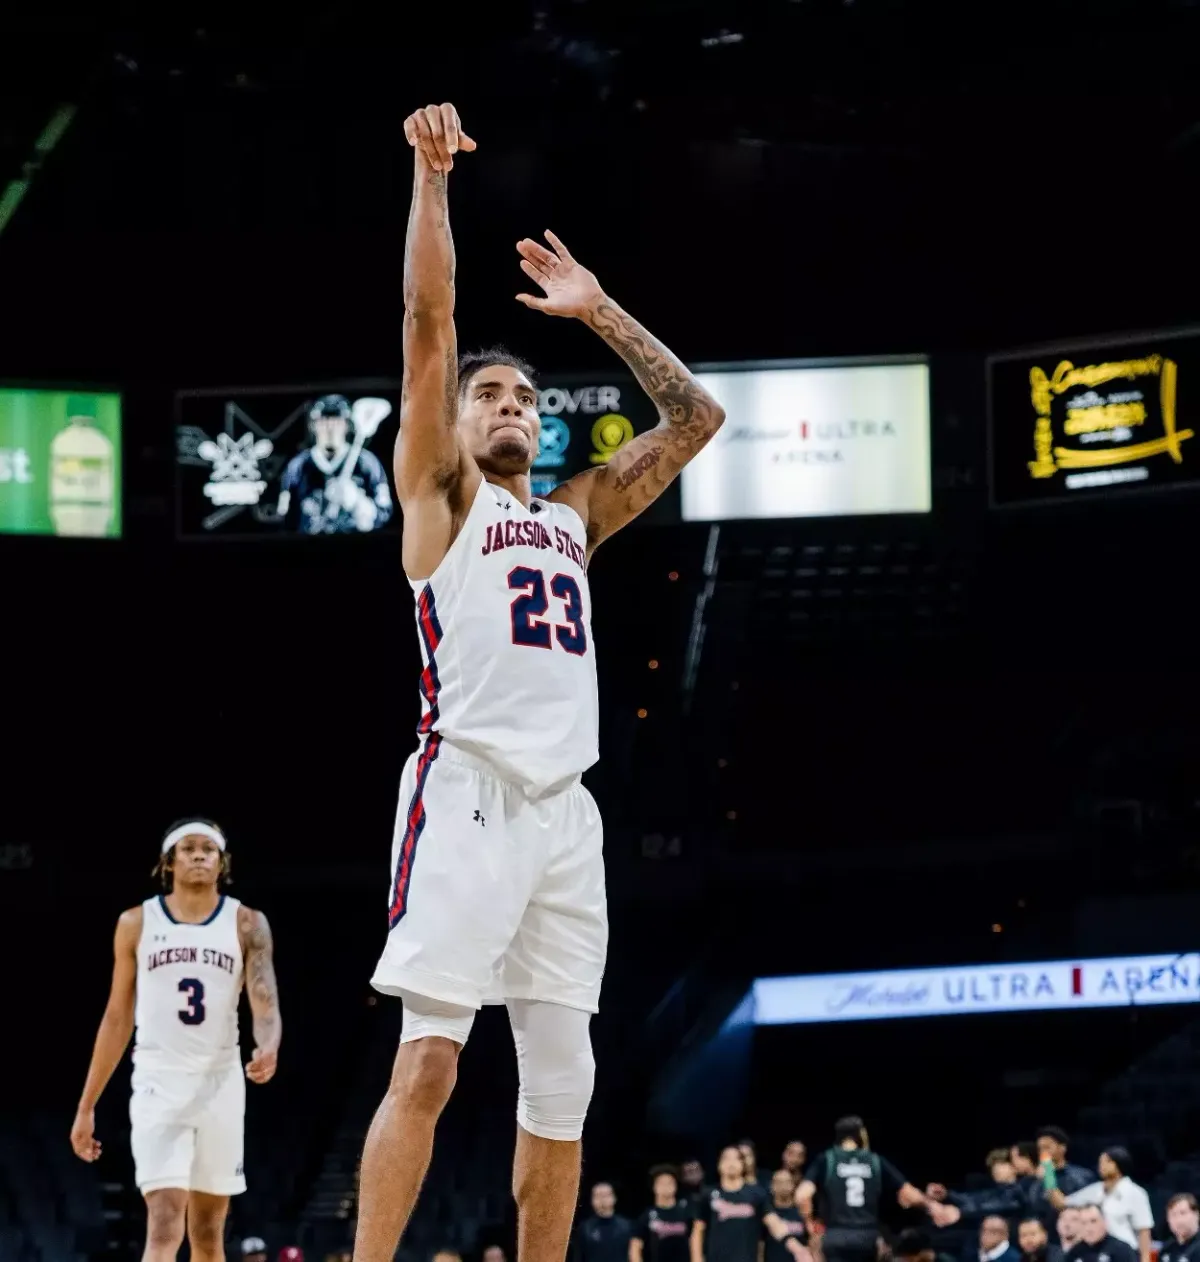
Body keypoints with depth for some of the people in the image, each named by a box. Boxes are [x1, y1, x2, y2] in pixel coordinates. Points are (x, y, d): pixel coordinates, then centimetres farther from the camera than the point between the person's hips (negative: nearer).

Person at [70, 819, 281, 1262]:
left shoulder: (246, 924, 1)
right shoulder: (137, 923, 3)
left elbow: (264, 1000, -11)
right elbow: (118, 1018, 8)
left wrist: (268, 1049, -35)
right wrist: (87, 1105, 6)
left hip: (220, 1084, 2)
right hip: (158, 1082, -1)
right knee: (165, 1225, -16)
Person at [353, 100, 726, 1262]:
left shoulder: (573, 518, 24)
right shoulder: (439, 493, 10)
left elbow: (696, 418, 25)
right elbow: (428, 324, 0)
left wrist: (598, 313, 23)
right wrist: (430, 178, -3)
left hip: (563, 811, 6)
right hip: (467, 794, -6)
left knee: (560, 1082, 5)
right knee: (428, 1058, -16)